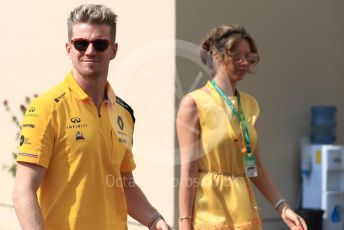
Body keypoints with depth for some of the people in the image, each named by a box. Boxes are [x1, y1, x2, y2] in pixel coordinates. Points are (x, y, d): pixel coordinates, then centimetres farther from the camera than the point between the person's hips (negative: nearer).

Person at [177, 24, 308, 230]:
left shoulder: (250, 104, 10)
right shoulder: (194, 103, -7)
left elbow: (256, 167, 13)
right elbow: (188, 170, -11)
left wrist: (283, 207, 6)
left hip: (244, 211, 5)